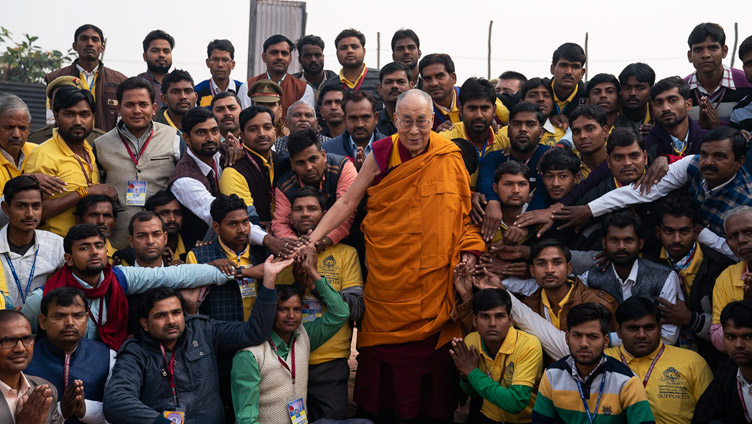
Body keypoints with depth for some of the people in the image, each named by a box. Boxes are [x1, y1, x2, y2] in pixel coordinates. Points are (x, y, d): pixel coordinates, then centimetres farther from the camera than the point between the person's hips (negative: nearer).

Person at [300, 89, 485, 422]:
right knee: (386, 345, 3)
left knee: (433, 348, 3)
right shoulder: (380, 154, -1)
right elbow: (347, 202, 1)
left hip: (435, 276, 0)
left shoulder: (449, 157, 1)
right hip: (388, 273, 0)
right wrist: (313, 238, -7)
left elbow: (463, 209, 10)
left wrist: (470, 248, -2)